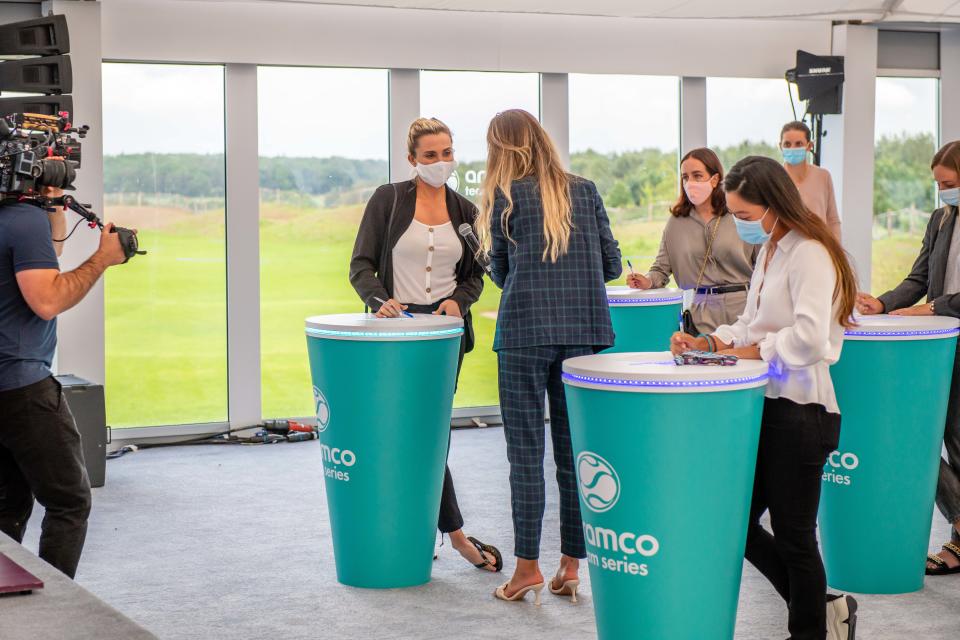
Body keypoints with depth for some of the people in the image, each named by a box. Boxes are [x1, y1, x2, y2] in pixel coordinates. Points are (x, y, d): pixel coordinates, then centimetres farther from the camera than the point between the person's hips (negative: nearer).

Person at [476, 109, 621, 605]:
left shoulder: (504, 196, -1)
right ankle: (572, 565, 12)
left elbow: (501, 272, 6)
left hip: (525, 331, -4)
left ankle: (527, 566, 2)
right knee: (574, 447, 8)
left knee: (526, 451, 1)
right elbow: (611, 265, 10)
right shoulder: (585, 192, 9)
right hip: (583, 331, 4)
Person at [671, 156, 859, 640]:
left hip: (800, 412, -9)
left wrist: (754, 351, -13)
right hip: (767, 405, 9)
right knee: (739, 524, 11)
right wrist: (709, 342, 5)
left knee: (793, 537, 2)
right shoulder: (769, 251, 14)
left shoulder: (809, 254, -15)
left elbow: (809, 338, -25)